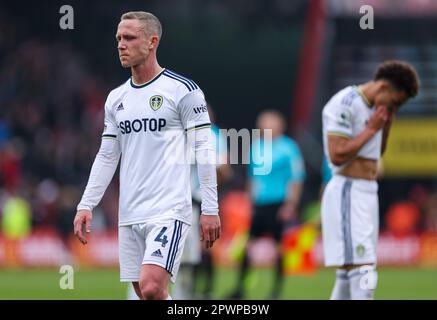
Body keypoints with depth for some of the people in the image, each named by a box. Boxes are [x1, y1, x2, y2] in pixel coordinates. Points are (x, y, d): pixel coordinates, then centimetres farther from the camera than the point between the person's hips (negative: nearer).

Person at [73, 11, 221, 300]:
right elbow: (107, 157, 18)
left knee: (151, 288, -22)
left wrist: (210, 209, -10)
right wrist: (86, 206, 9)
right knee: (145, 293, 5)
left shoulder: (183, 90, -4)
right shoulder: (116, 99, 15)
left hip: (169, 211, -6)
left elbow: (204, 151, -5)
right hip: (130, 214, 7)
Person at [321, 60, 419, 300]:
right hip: (347, 193, -10)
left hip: (367, 194, 10)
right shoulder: (345, 105, -14)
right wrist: (371, 128, -14)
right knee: (363, 274, -17)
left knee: (347, 276, 13)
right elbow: (337, 155, -20)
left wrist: (387, 124, 8)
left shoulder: (373, 108, 14)